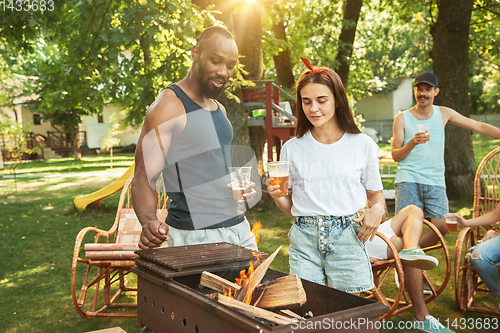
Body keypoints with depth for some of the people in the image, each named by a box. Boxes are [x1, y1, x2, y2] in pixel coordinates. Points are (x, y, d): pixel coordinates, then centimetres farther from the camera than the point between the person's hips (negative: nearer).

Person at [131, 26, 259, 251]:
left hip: (238, 226, 8)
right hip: (196, 237, -7)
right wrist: (150, 222, -35)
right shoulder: (168, 107, -11)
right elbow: (144, 178, -16)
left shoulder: (219, 109, 14)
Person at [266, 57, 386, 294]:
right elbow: (290, 206, 11)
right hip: (304, 241, 1)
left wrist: (377, 210, -10)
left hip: (347, 238, -1)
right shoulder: (292, 149, 6)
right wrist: (276, 196, -9)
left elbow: (376, 194, 11)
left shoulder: (363, 145, 3)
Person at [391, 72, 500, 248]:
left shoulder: (443, 113, 12)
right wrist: (413, 143, -15)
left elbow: (479, 127, 16)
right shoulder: (402, 118, 5)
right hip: (408, 179, -2)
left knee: (441, 226, -13)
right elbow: (395, 155, 2)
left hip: (435, 181, 3)